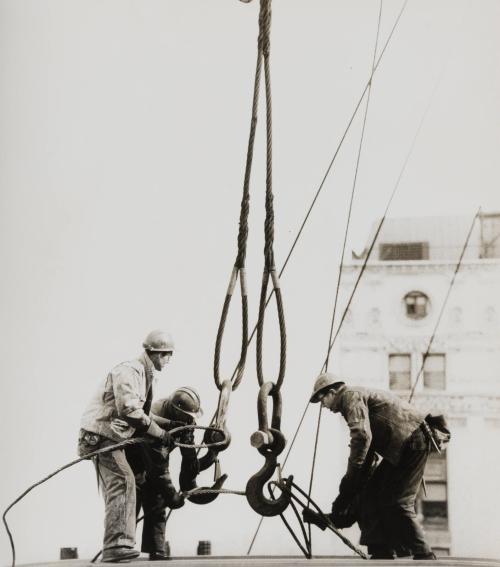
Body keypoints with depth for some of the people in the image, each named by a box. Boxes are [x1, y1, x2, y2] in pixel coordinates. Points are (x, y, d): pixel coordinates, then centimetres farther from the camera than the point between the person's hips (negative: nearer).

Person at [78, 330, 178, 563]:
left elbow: (141, 413, 21)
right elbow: (129, 410, -25)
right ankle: (116, 545, -22)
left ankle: (116, 547, 16)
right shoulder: (129, 371, -15)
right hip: (101, 435, -11)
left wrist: (169, 424, 10)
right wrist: (159, 432, -18)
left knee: (119, 486, 11)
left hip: (113, 437, 11)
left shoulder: (144, 374, 18)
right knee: (123, 481, -19)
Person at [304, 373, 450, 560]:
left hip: (412, 440, -10)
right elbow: (367, 453, 27)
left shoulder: (351, 396, -6)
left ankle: (424, 557, -6)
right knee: (372, 494, 9)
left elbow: (361, 436, -24)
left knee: (396, 503, -11)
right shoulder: (360, 397, 25)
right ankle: (382, 554, 10)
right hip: (402, 447, 10)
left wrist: (350, 480, -22)